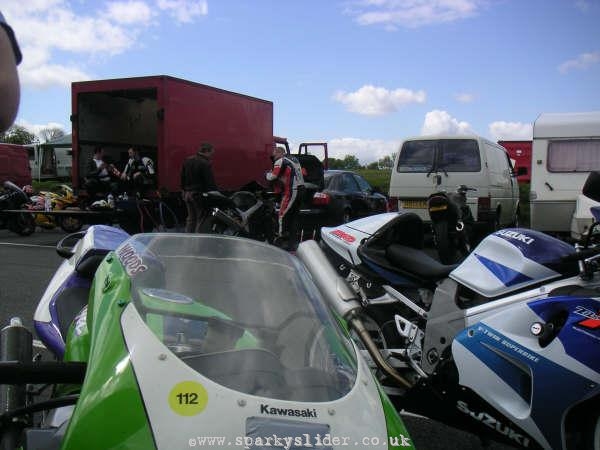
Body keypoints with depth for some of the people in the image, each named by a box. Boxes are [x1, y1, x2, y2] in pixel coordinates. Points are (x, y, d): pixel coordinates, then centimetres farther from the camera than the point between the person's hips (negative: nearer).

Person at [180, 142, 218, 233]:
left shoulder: (187, 161, 9)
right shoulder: (205, 164, -16)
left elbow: (182, 178, 15)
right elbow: (210, 183, -17)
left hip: (187, 194, 8)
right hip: (199, 194, -8)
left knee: (191, 218, 16)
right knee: (201, 219, -1)